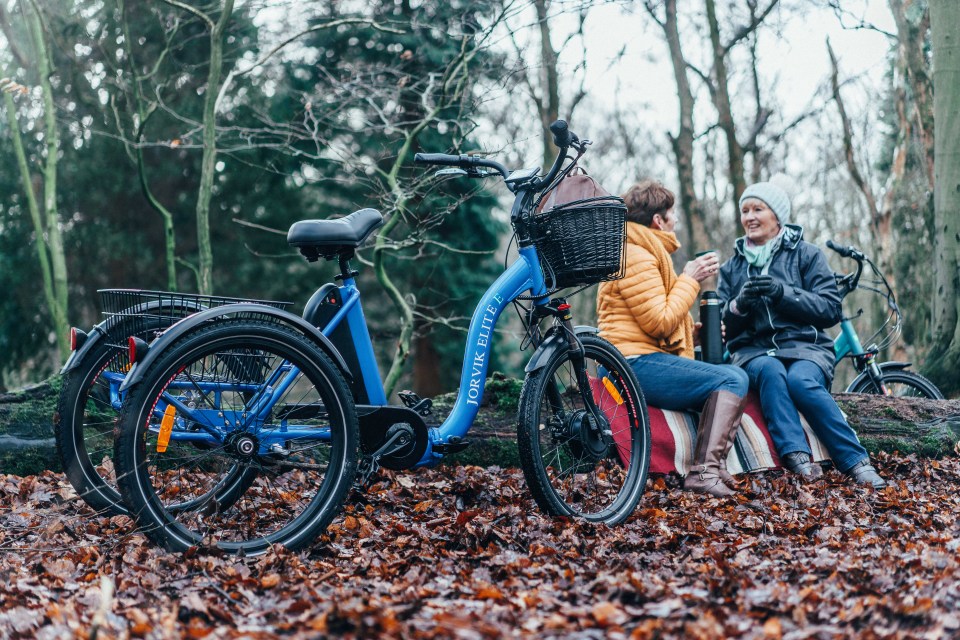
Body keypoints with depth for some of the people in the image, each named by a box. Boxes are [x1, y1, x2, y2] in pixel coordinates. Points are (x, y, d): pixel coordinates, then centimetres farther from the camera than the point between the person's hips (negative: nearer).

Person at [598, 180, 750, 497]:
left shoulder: (645, 253, 25)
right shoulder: (635, 256, -10)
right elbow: (660, 323, -18)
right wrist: (689, 279, -7)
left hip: (643, 361, 11)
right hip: (637, 363, -11)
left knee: (732, 378, 7)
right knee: (733, 380, -17)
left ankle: (712, 467, -3)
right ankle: (705, 471, -25)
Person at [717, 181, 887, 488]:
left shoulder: (806, 254, 11)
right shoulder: (732, 266, 20)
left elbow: (830, 309, -1)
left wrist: (783, 293, -14)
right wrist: (739, 305, -10)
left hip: (805, 345, -1)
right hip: (754, 351, 2)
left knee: (801, 380, -36)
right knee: (769, 370, -35)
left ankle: (856, 461, -32)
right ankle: (796, 456, -45)